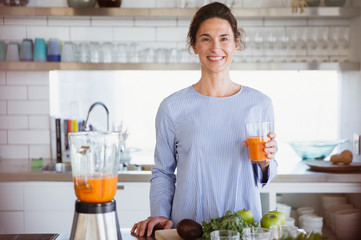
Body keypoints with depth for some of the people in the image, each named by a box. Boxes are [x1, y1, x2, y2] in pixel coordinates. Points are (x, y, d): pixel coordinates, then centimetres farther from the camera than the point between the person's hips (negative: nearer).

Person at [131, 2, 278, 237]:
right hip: (188, 229, -1)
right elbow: (163, 173, 8)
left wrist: (264, 162, -9)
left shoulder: (260, 104, 2)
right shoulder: (173, 107, -2)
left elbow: (264, 176, 12)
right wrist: (160, 214, -5)